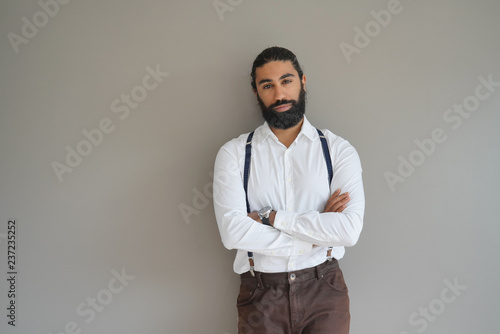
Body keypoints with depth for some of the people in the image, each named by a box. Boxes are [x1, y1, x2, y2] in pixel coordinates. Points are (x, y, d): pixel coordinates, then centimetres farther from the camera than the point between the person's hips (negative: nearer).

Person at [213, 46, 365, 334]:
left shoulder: (339, 150, -2)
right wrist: (315, 236, -12)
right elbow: (232, 232, -14)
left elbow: (350, 230, -14)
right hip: (261, 292, 0)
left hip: (324, 288, 0)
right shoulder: (234, 153, -2)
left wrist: (271, 218, -15)